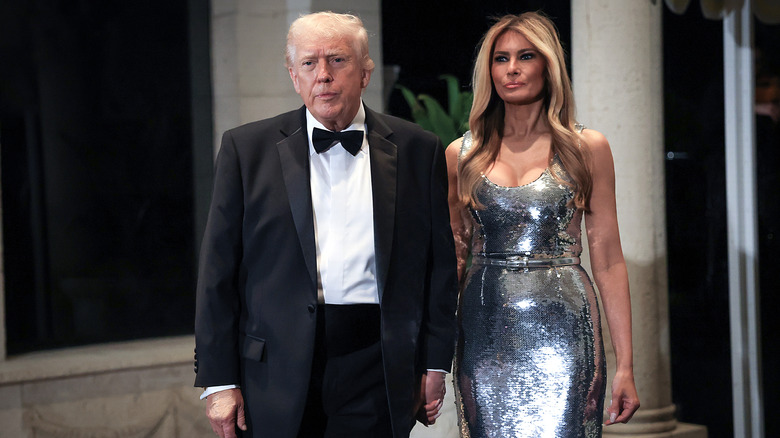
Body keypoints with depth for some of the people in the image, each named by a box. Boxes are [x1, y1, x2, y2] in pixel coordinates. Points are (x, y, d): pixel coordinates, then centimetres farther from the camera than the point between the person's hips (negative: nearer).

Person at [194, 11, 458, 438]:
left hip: (377, 372, 0)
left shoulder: (417, 150, 6)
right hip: (278, 372, 0)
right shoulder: (246, 147, 4)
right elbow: (218, 271, 2)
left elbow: (440, 264, 9)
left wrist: (435, 364, 5)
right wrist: (218, 381, -3)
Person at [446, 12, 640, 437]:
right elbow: (453, 255, 12)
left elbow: (607, 258, 1)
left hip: (562, 331, -2)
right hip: (486, 334, 2)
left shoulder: (587, 148, 3)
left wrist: (625, 365, -3)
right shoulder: (462, 155, 8)